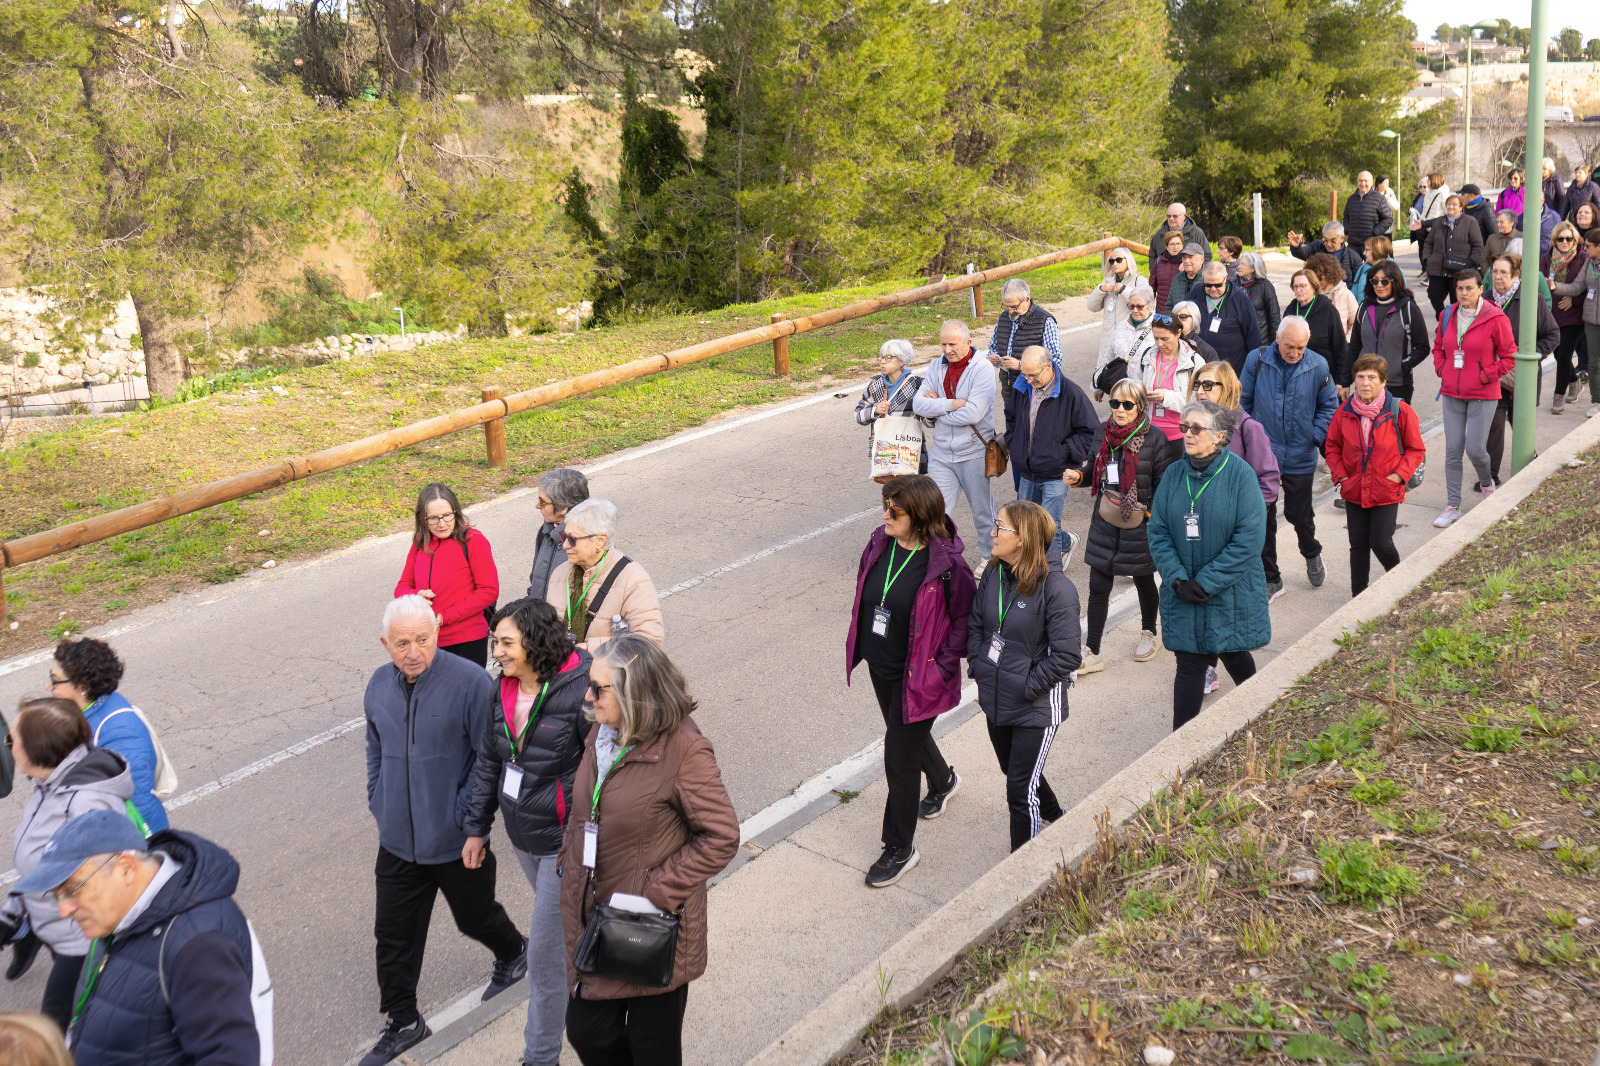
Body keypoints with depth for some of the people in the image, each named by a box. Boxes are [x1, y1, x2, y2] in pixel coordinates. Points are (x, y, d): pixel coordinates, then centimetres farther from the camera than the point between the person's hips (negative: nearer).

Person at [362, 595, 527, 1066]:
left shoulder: (469, 682, -20)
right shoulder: (379, 686, -2)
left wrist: (467, 818, -16)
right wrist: (379, 808, 10)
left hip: (457, 841, -4)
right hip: (398, 841, 5)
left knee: (475, 917, 18)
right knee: (394, 934, 10)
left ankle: (512, 953, 49)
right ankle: (403, 1023, 29)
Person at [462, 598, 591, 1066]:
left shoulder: (579, 690, -24)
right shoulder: (503, 690, -2)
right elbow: (488, 761, 9)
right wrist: (477, 828, 12)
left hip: (562, 842, -7)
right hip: (521, 835, 7)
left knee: (544, 952, 2)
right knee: (562, 925, 26)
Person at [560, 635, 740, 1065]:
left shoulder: (683, 748, -23)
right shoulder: (602, 732, 0)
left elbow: (720, 838, -19)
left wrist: (657, 893, -20)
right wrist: (571, 861, 7)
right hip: (593, 918, 7)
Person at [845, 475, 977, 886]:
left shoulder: (946, 564, -24)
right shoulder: (879, 544, -6)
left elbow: (965, 618, -13)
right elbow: (864, 596, 10)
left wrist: (943, 667, -14)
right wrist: (859, 646, 9)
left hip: (918, 676, -7)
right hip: (880, 667, 7)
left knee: (899, 755, 0)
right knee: (907, 734, 28)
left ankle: (900, 848, 18)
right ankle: (942, 780, 60)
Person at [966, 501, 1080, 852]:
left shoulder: (1057, 589, -22)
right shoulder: (994, 575, -1)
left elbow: (1067, 654, -20)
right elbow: (975, 625, 11)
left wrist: (1027, 687, -18)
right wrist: (978, 668, 0)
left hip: (1036, 707, -7)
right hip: (996, 698, 7)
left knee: (1020, 790, 0)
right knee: (1015, 772, 25)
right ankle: (1056, 819, 52)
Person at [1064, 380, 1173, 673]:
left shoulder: (1154, 438, -12)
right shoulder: (1103, 433, 2)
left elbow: (1164, 484, -9)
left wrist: (1148, 512, -19)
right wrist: (1078, 474, -5)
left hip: (1140, 525, -3)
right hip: (1105, 523, 4)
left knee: (1144, 582, 17)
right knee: (1098, 587, 2)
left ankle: (1149, 634, 43)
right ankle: (1091, 653, 8)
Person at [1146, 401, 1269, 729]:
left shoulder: (1240, 474, -12)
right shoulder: (1174, 474, -1)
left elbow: (1249, 539, -17)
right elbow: (1158, 531, -1)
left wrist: (1205, 582, -18)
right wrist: (1178, 579, -14)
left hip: (1231, 594, -2)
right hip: (1183, 593, 2)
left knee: (1233, 655, 17)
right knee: (1189, 664, 3)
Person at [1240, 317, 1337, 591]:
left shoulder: (1318, 365, -6)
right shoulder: (1257, 360, -7)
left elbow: (1329, 405, 7)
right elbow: (1243, 401, 4)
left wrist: (1315, 436, -3)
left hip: (1300, 458, 0)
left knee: (1299, 516, 9)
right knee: (1263, 519, 6)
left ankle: (1311, 554, 42)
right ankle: (1269, 577, 22)